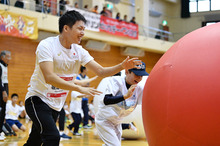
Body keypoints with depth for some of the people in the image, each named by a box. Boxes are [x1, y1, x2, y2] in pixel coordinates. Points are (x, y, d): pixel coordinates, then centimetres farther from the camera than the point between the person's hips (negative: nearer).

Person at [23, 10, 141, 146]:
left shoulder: (79, 51, 0)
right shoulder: (46, 45, -19)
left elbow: (101, 71, 2)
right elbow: (49, 77, -30)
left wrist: (122, 66, -15)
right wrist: (79, 88, -36)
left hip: (55, 104, 7)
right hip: (38, 99, -6)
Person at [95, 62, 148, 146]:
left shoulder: (139, 89, -8)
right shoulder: (115, 81, -22)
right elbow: (106, 101, -36)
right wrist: (125, 96, -47)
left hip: (117, 122, 7)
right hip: (104, 120, -7)